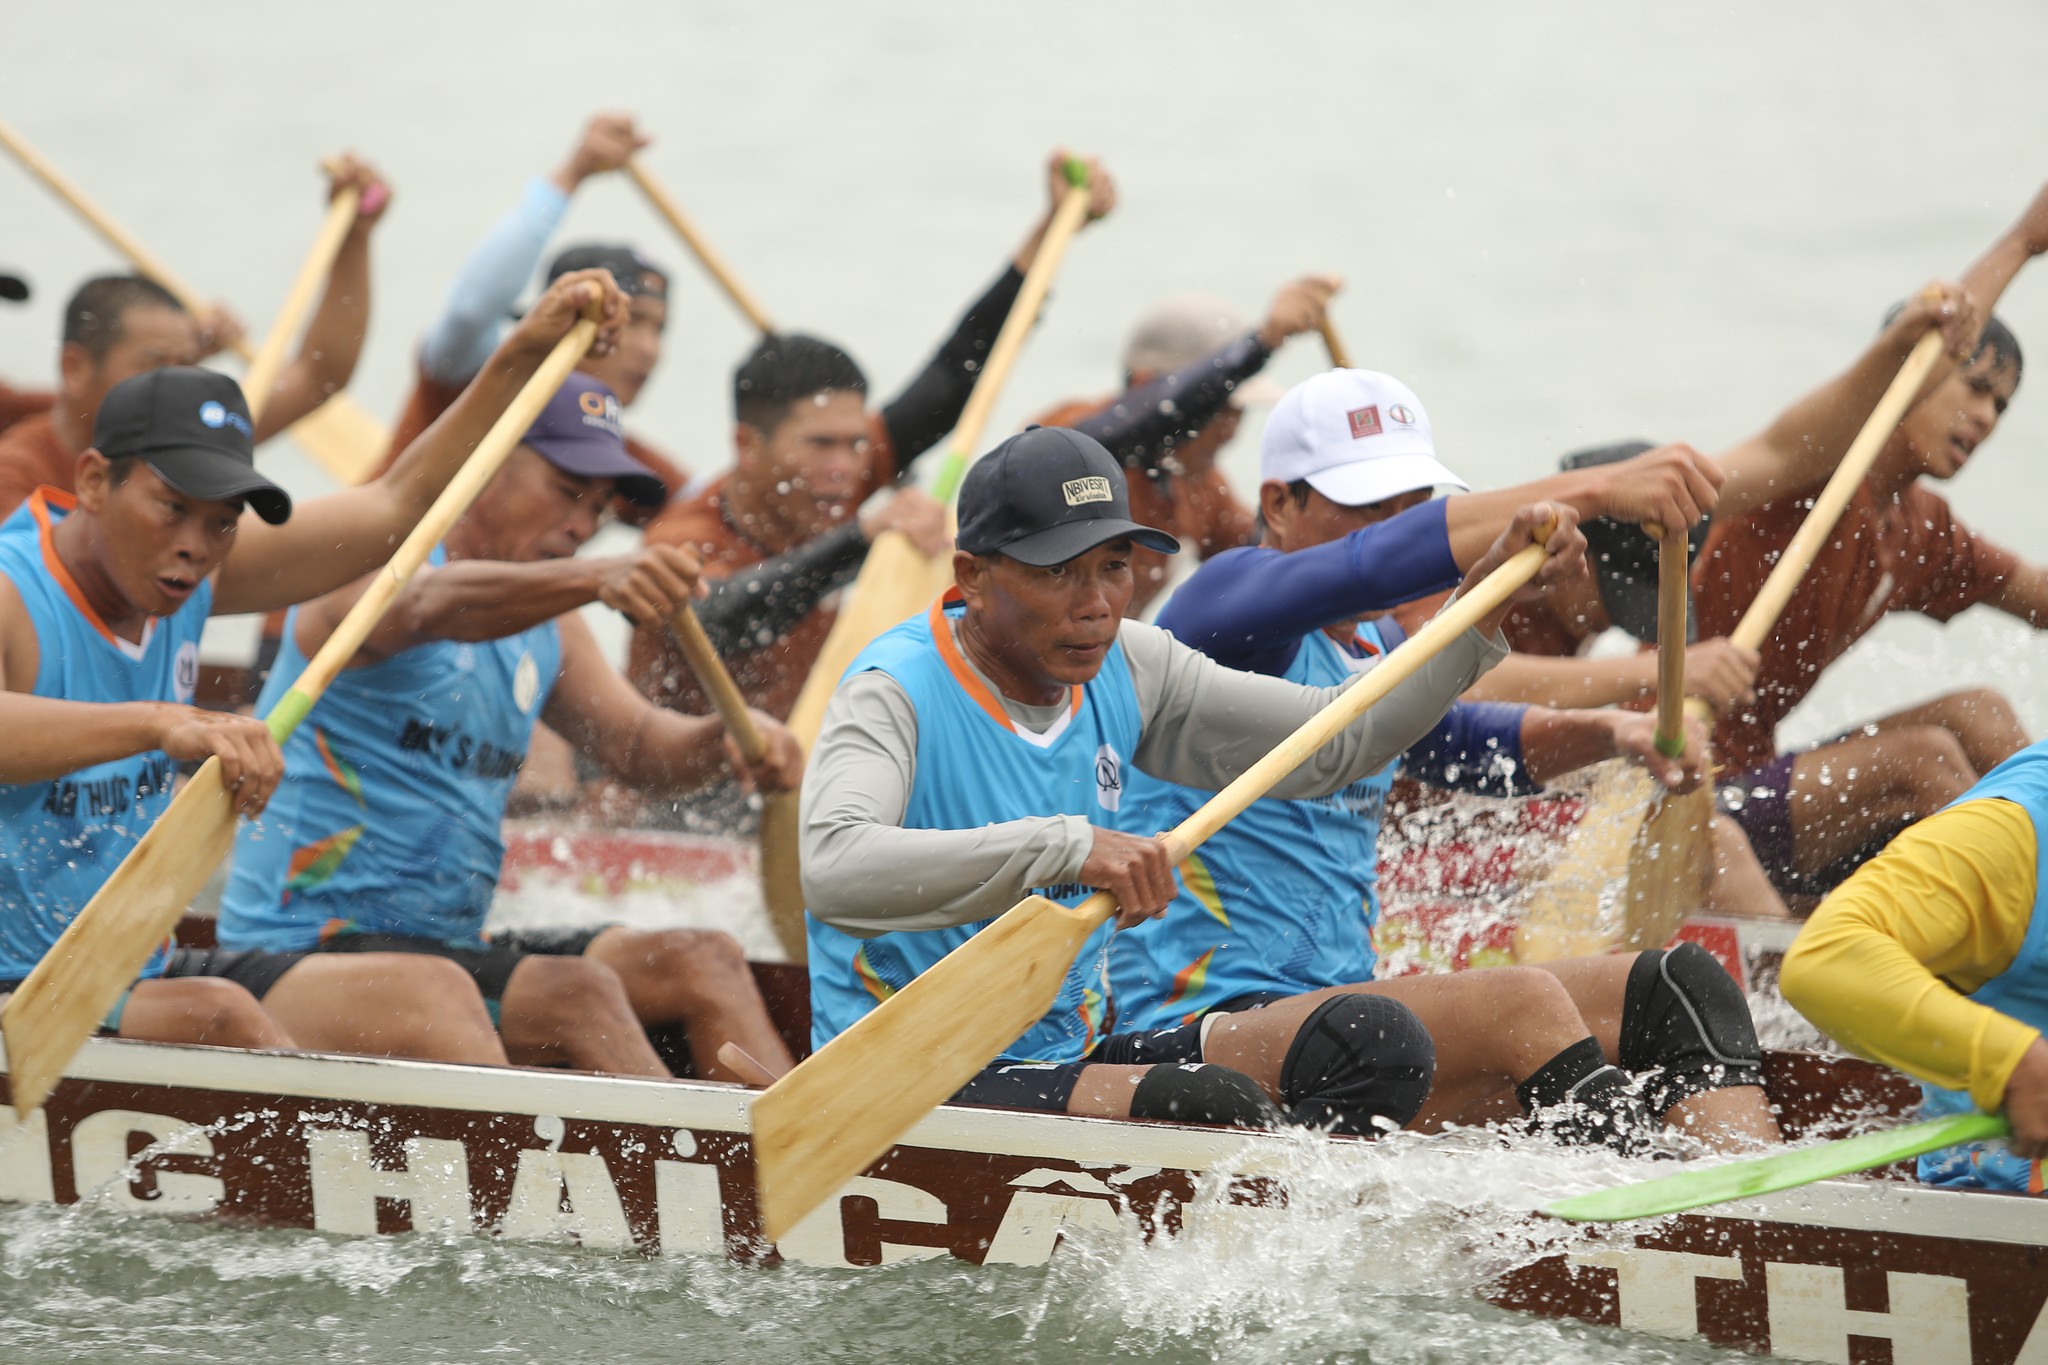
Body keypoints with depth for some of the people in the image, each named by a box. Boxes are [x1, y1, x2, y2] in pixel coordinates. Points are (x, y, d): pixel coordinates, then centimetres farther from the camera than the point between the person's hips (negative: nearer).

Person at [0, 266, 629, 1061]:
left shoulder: (187, 578, 7)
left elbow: (395, 509, 15)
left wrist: (525, 354, 11)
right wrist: (163, 724, -54)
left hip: (135, 982, 9)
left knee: (429, 998, -5)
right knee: (216, 1017, -34)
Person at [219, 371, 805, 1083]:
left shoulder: (544, 626, 17)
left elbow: (640, 744, 11)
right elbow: (437, 605, -34)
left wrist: (731, 735, -13)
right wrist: (596, 577, -52)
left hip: (451, 943, 9)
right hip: (310, 949, -9)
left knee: (702, 963, -6)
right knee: (575, 993, -29)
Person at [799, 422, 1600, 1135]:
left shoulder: (1122, 671, 7)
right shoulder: (897, 694, -16)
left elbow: (1338, 745, 15)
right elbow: (832, 872, -36)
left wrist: (1490, 595, 6)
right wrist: (1064, 848, -44)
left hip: (1076, 1057, 8)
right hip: (918, 1090, -8)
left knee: (1377, 1044, -11)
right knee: (1215, 1107, -31)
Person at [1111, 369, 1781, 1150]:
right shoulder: (1229, 599, -9)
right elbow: (1382, 561, -26)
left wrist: (1610, 733, 3)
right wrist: (1589, 495, -33)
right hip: (1205, 1025, -9)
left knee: (1673, 986, -7)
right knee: (1520, 1002, -32)